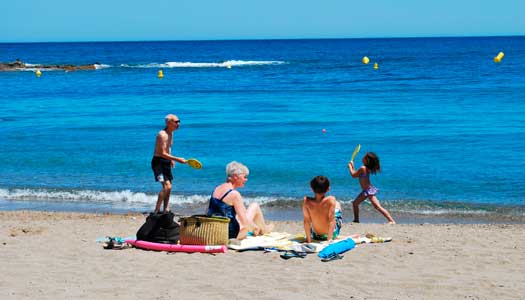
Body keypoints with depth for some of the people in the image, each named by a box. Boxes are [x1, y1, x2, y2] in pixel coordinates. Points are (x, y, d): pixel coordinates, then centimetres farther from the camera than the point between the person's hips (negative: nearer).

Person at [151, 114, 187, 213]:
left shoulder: (170, 133, 10)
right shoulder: (162, 135, -20)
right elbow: (163, 153, -25)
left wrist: (171, 159, 15)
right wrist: (177, 159, -28)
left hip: (166, 162, 10)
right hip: (158, 162, -10)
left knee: (168, 187, 13)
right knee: (167, 186, -19)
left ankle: (165, 210, 22)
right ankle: (156, 210, -14)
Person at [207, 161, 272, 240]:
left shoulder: (217, 189, 4)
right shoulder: (234, 194, -19)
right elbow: (244, 221, -21)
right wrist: (255, 227, 2)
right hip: (231, 234, -8)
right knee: (255, 206, 10)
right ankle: (263, 229, 35)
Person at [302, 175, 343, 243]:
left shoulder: (306, 201, -24)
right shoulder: (331, 200, -28)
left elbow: (306, 221, -19)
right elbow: (331, 220, -26)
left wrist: (308, 239, -13)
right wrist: (329, 239, -19)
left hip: (316, 236, 1)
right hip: (332, 234, -1)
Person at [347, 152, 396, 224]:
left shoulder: (363, 168, -19)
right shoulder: (367, 168, 9)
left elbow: (353, 175, -11)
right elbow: (356, 174, 20)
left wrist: (350, 167, 3)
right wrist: (352, 167, 20)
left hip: (369, 190, -10)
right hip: (365, 191, 10)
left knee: (378, 207, -15)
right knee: (355, 203, 19)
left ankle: (392, 221, -19)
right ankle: (356, 220, 29)